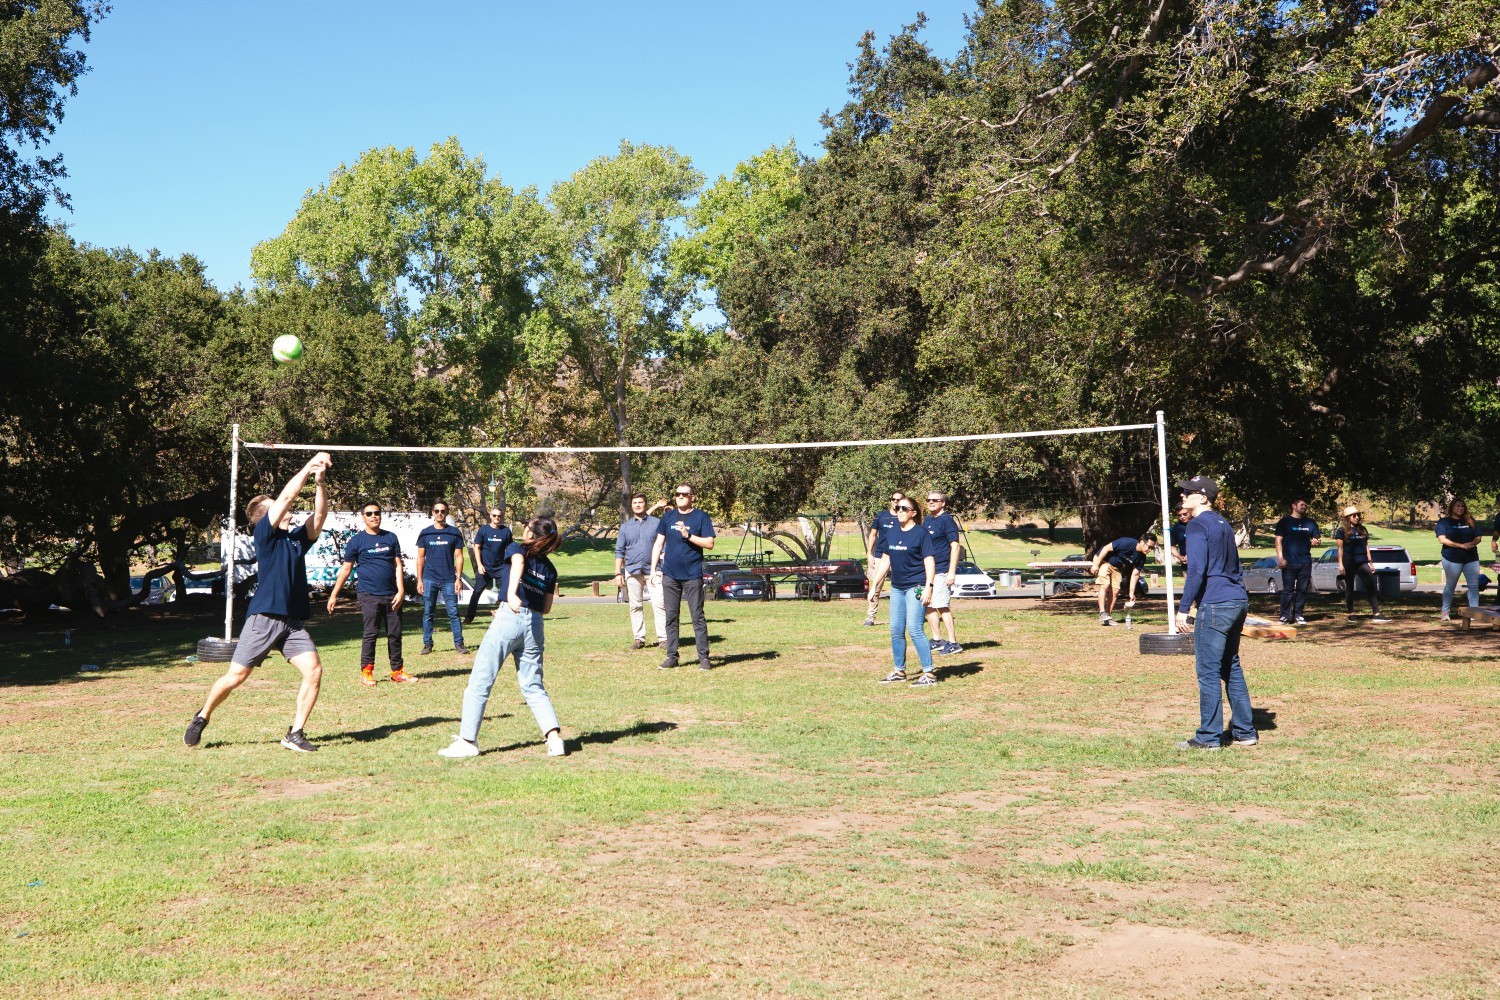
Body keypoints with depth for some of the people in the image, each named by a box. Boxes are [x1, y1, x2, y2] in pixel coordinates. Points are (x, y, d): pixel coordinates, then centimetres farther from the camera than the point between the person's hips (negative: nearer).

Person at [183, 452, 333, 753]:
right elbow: (287, 496, -9)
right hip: (263, 618, -5)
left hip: (293, 623, 5)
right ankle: (202, 719, 24)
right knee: (236, 676, -2)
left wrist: (319, 482, -5)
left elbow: (320, 514, 5)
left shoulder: (298, 538, 15)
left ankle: (295, 734, -3)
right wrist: (309, 466, -5)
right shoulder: (265, 533, -1)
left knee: (314, 670, -12)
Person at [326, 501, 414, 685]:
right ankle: (366, 672, 5)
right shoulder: (357, 541, 2)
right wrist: (333, 595, 4)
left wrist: (400, 590, -2)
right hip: (369, 595, -3)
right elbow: (346, 569, 5)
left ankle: (397, 671, 12)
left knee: (395, 634, 5)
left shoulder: (391, 538, 10)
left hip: (391, 595, 3)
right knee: (370, 633, -3)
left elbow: (397, 565, 9)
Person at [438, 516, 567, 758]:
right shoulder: (550, 568, 19)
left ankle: (467, 741, 2)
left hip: (508, 618, -5)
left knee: (479, 682, 1)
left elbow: (518, 561, -19)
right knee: (533, 687, 13)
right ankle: (554, 738, -2)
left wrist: (511, 593, -35)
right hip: (535, 626, 5)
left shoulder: (516, 548, 6)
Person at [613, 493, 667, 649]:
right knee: (635, 606, 5)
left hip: (653, 570, -2)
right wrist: (618, 573, 4)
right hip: (632, 571, 2)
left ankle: (663, 638, -9)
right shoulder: (625, 527, 11)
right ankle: (639, 639, 12)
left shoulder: (656, 523, 6)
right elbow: (619, 551, 11)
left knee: (658, 604, -10)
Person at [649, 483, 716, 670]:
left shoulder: (701, 517, -1)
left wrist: (688, 536, -18)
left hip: (693, 575, -4)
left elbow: (709, 543, -7)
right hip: (670, 574, 4)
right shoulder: (667, 517, 10)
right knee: (671, 617, 7)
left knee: (697, 616, -2)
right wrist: (653, 569, 5)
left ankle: (704, 657, 1)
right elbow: (658, 543, 11)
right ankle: (672, 656, 12)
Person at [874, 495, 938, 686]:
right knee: (896, 631, 10)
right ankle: (899, 671, 22)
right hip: (897, 587, 7)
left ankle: (929, 673, -9)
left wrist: (928, 587, -21)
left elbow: (929, 561, -11)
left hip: (916, 586, -7)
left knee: (914, 629, -13)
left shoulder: (921, 533, -8)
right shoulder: (891, 532, 11)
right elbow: (886, 559, 18)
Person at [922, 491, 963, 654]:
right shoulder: (927, 521, 16)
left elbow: (955, 546, -14)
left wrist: (952, 572, -19)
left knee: (942, 606, -9)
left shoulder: (947, 520, -9)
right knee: (928, 606, 11)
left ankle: (953, 643, -3)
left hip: (941, 571, -9)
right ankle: (937, 640, 22)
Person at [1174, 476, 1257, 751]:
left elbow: (1196, 571, -17)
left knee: (1208, 671, -5)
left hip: (1215, 605, -9)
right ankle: (1245, 732, 18)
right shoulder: (1223, 523, 20)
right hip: (1239, 601, 9)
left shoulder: (1198, 525, -9)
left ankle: (1209, 737, -2)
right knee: (1231, 668, 15)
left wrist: (1183, 608, -14)